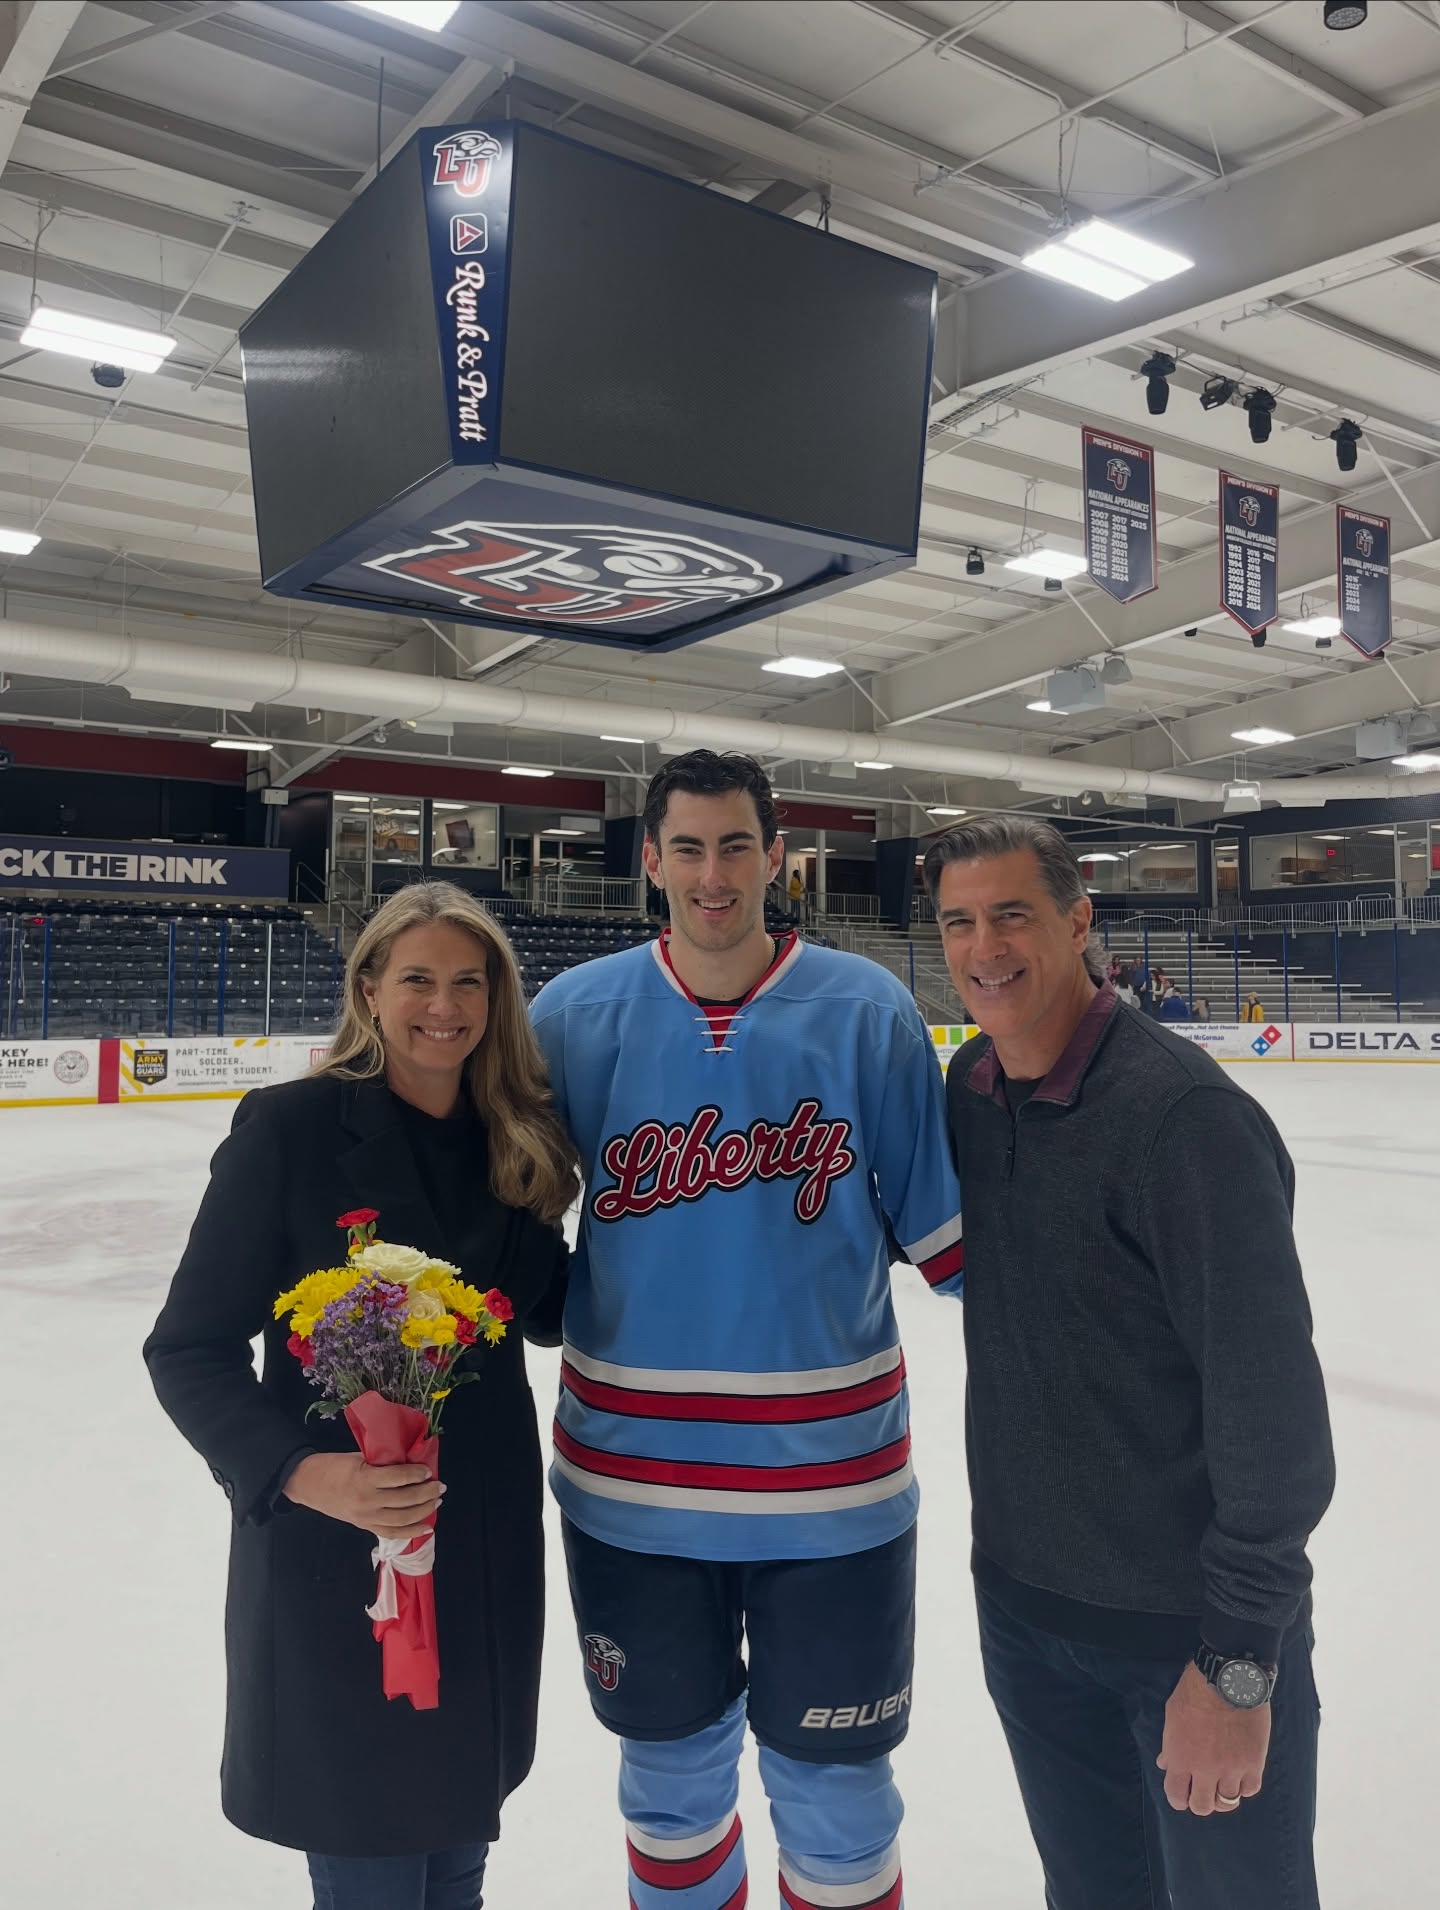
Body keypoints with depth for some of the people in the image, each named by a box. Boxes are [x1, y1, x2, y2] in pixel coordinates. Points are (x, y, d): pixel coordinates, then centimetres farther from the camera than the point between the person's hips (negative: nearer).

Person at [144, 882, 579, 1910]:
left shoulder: (520, 1140, 0)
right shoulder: (291, 1127, -15)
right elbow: (191, 1349, -12)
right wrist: (303, 1472, -26)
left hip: (489, 1538, 5)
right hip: (336, 1549, -5)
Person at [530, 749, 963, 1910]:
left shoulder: (866, 1009, -9)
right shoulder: (575, 1015, -5)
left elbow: (943, 1225, -3)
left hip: (830, 1482, -1)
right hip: (632, 1485, 2)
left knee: (833, 1788, 16)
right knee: (670, 1767, 23)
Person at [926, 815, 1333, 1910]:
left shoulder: (1186, 1115, -24)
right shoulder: (970, 1086, -1)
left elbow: (1272, 1402, -23)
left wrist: (1238, 1663, -18)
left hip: (1188, 1625, -6)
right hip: (1022, 1596, 6)